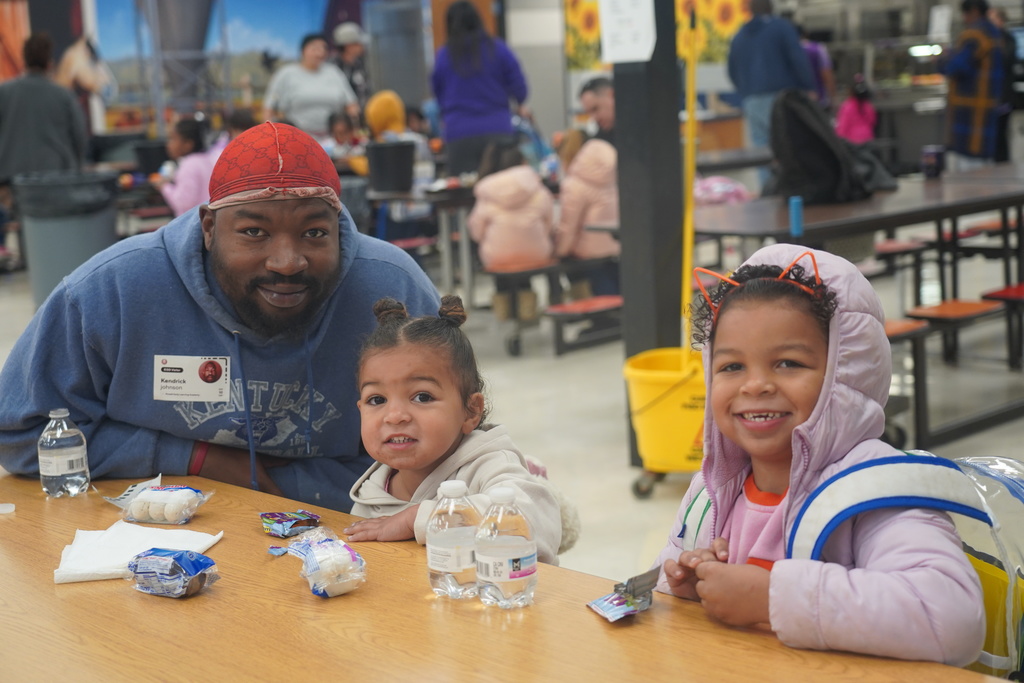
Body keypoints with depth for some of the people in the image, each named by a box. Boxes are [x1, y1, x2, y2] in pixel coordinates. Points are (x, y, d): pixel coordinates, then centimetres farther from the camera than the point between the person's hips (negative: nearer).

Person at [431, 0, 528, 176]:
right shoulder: (497, 48, -1)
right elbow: (518, 86, 1)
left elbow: (438, 96, 8)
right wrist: (519, 102, 22)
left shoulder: (444, 55, -1)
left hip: (459, 134, 0)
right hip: (497, 130, 0)